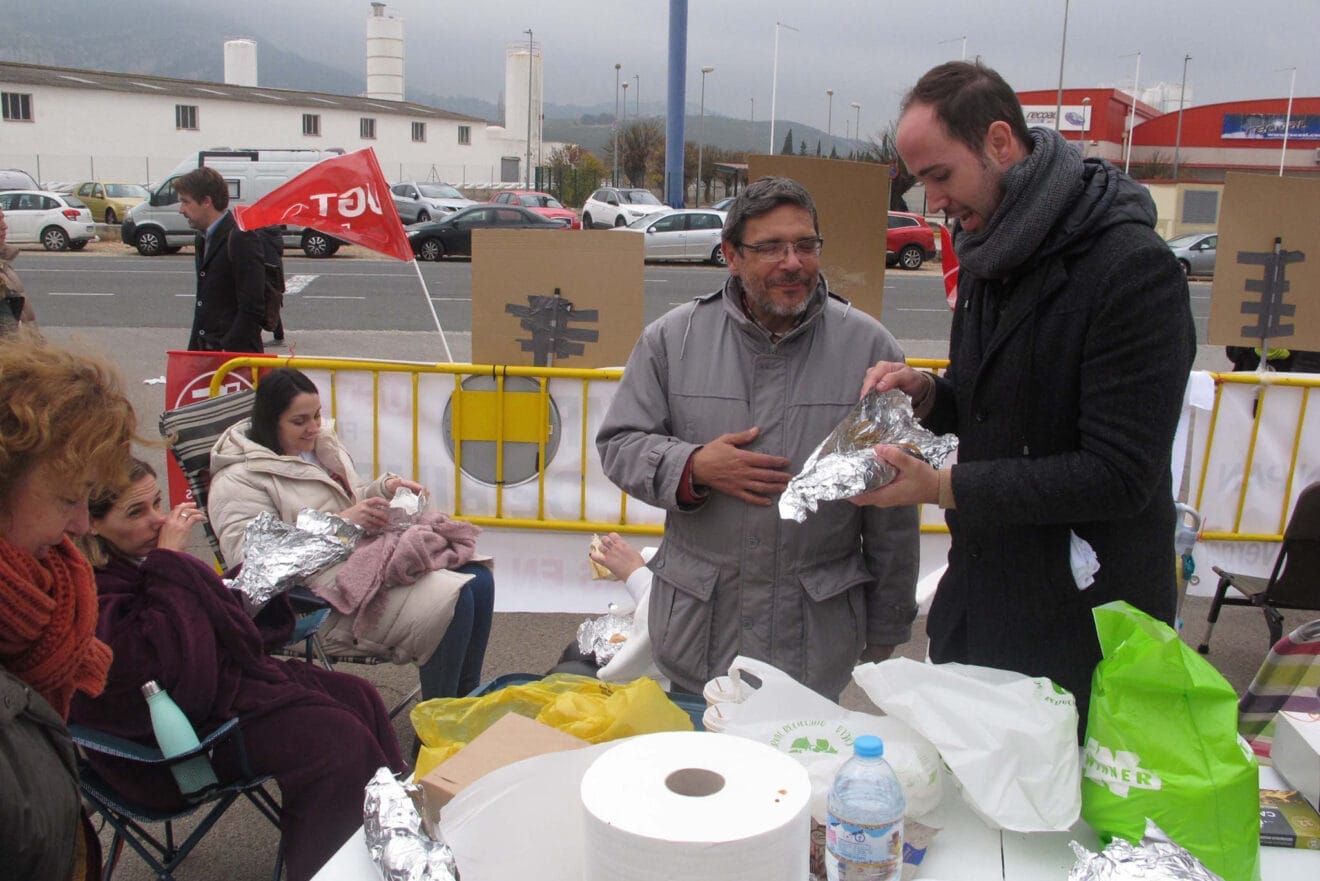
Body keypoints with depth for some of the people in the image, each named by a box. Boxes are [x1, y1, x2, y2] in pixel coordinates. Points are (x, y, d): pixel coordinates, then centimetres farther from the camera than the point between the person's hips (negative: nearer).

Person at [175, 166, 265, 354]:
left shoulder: (242, 239, -13)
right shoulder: (204, 238, 17)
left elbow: (252, 309, -19)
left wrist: (228, 350, -20)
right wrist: (194, 350, 16)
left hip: (234, 353, -9)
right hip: (206, 352, 9)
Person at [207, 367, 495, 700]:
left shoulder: (321, 445, 19)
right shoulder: (239, 479, -7)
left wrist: (386, 487, 7)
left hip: (375, 556, 9)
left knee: (478, 580, -11)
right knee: (451, 602, -26)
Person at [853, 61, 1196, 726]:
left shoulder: (1134, 268, -20)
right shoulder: (988, 255, 7)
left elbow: (1118, 477, -24)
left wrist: (940, 487, -24)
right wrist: (928, 395, -3)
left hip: (1085, 626, -8)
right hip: (974, 601, 8)